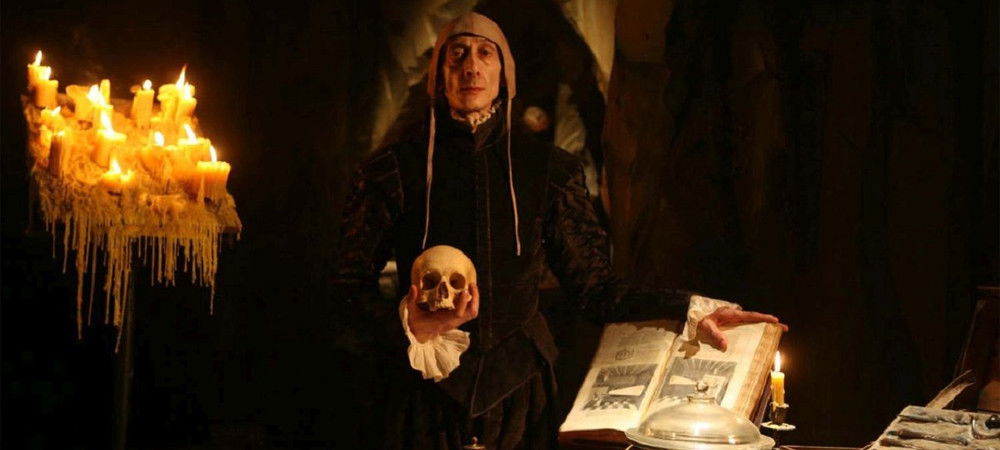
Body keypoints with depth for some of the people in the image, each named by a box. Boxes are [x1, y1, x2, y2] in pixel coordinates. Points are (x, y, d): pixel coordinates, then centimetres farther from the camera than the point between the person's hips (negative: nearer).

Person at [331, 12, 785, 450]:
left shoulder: (547, 169, 0)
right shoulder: (395, 168, -4)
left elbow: (595, 288, 0)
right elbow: (349, 285, -1)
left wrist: (691, 310, -12)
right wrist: (407, 326, -20)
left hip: (518, 392, 2)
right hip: (427, 397, -1)